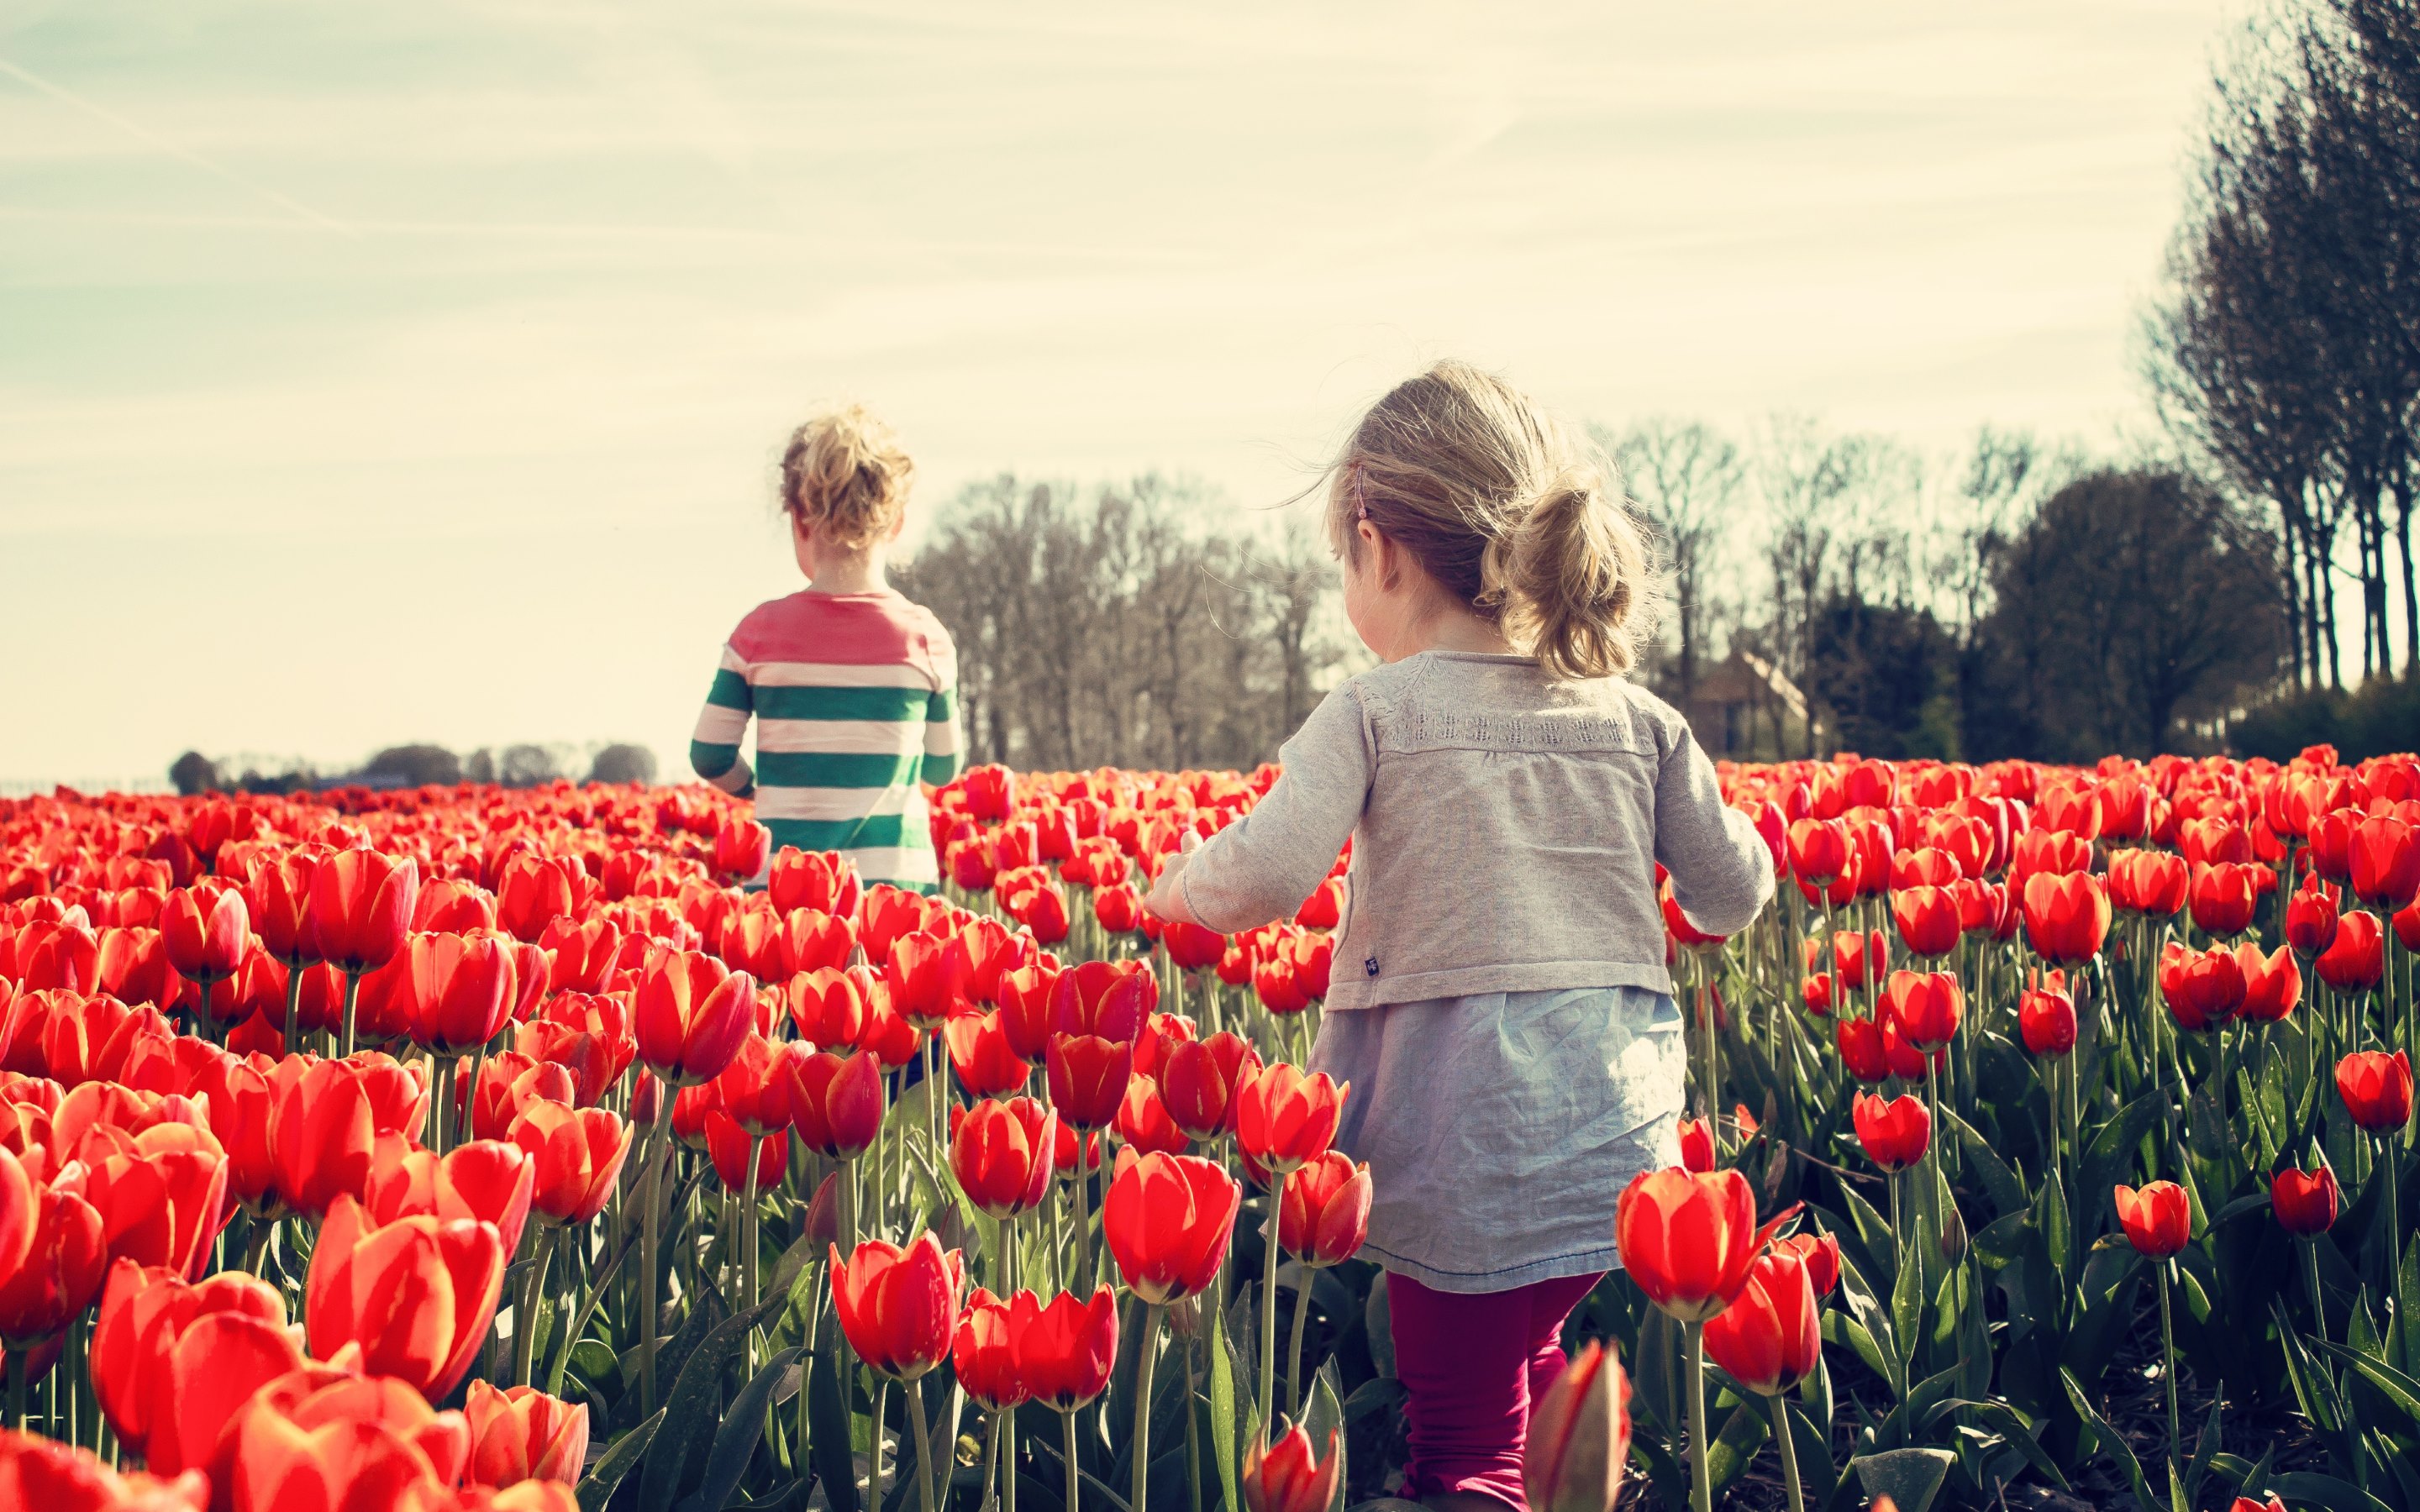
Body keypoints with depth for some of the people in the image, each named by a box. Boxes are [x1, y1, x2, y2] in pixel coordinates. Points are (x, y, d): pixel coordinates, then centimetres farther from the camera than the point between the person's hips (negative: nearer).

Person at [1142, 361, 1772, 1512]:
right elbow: (1732, 899, 12)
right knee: (1535, 1353, 27)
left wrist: (1178, 885, 4)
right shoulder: (1638, 721, 6)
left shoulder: (1375, 713, -7)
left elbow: (1265, 878, -17)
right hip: (1621, 1141, 5)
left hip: (1465, 1147, -5)